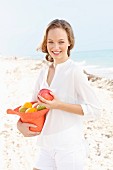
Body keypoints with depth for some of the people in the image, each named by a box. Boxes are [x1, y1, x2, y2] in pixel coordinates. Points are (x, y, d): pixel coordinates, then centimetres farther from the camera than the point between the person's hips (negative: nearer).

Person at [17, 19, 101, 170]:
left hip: (69, 146, -6)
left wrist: (58, 105, -20)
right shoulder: (44, 72, 7)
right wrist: (21, 124, -3)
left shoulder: (74, 71, -13)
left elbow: (95, 109, -13)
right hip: (46, 146, 6)